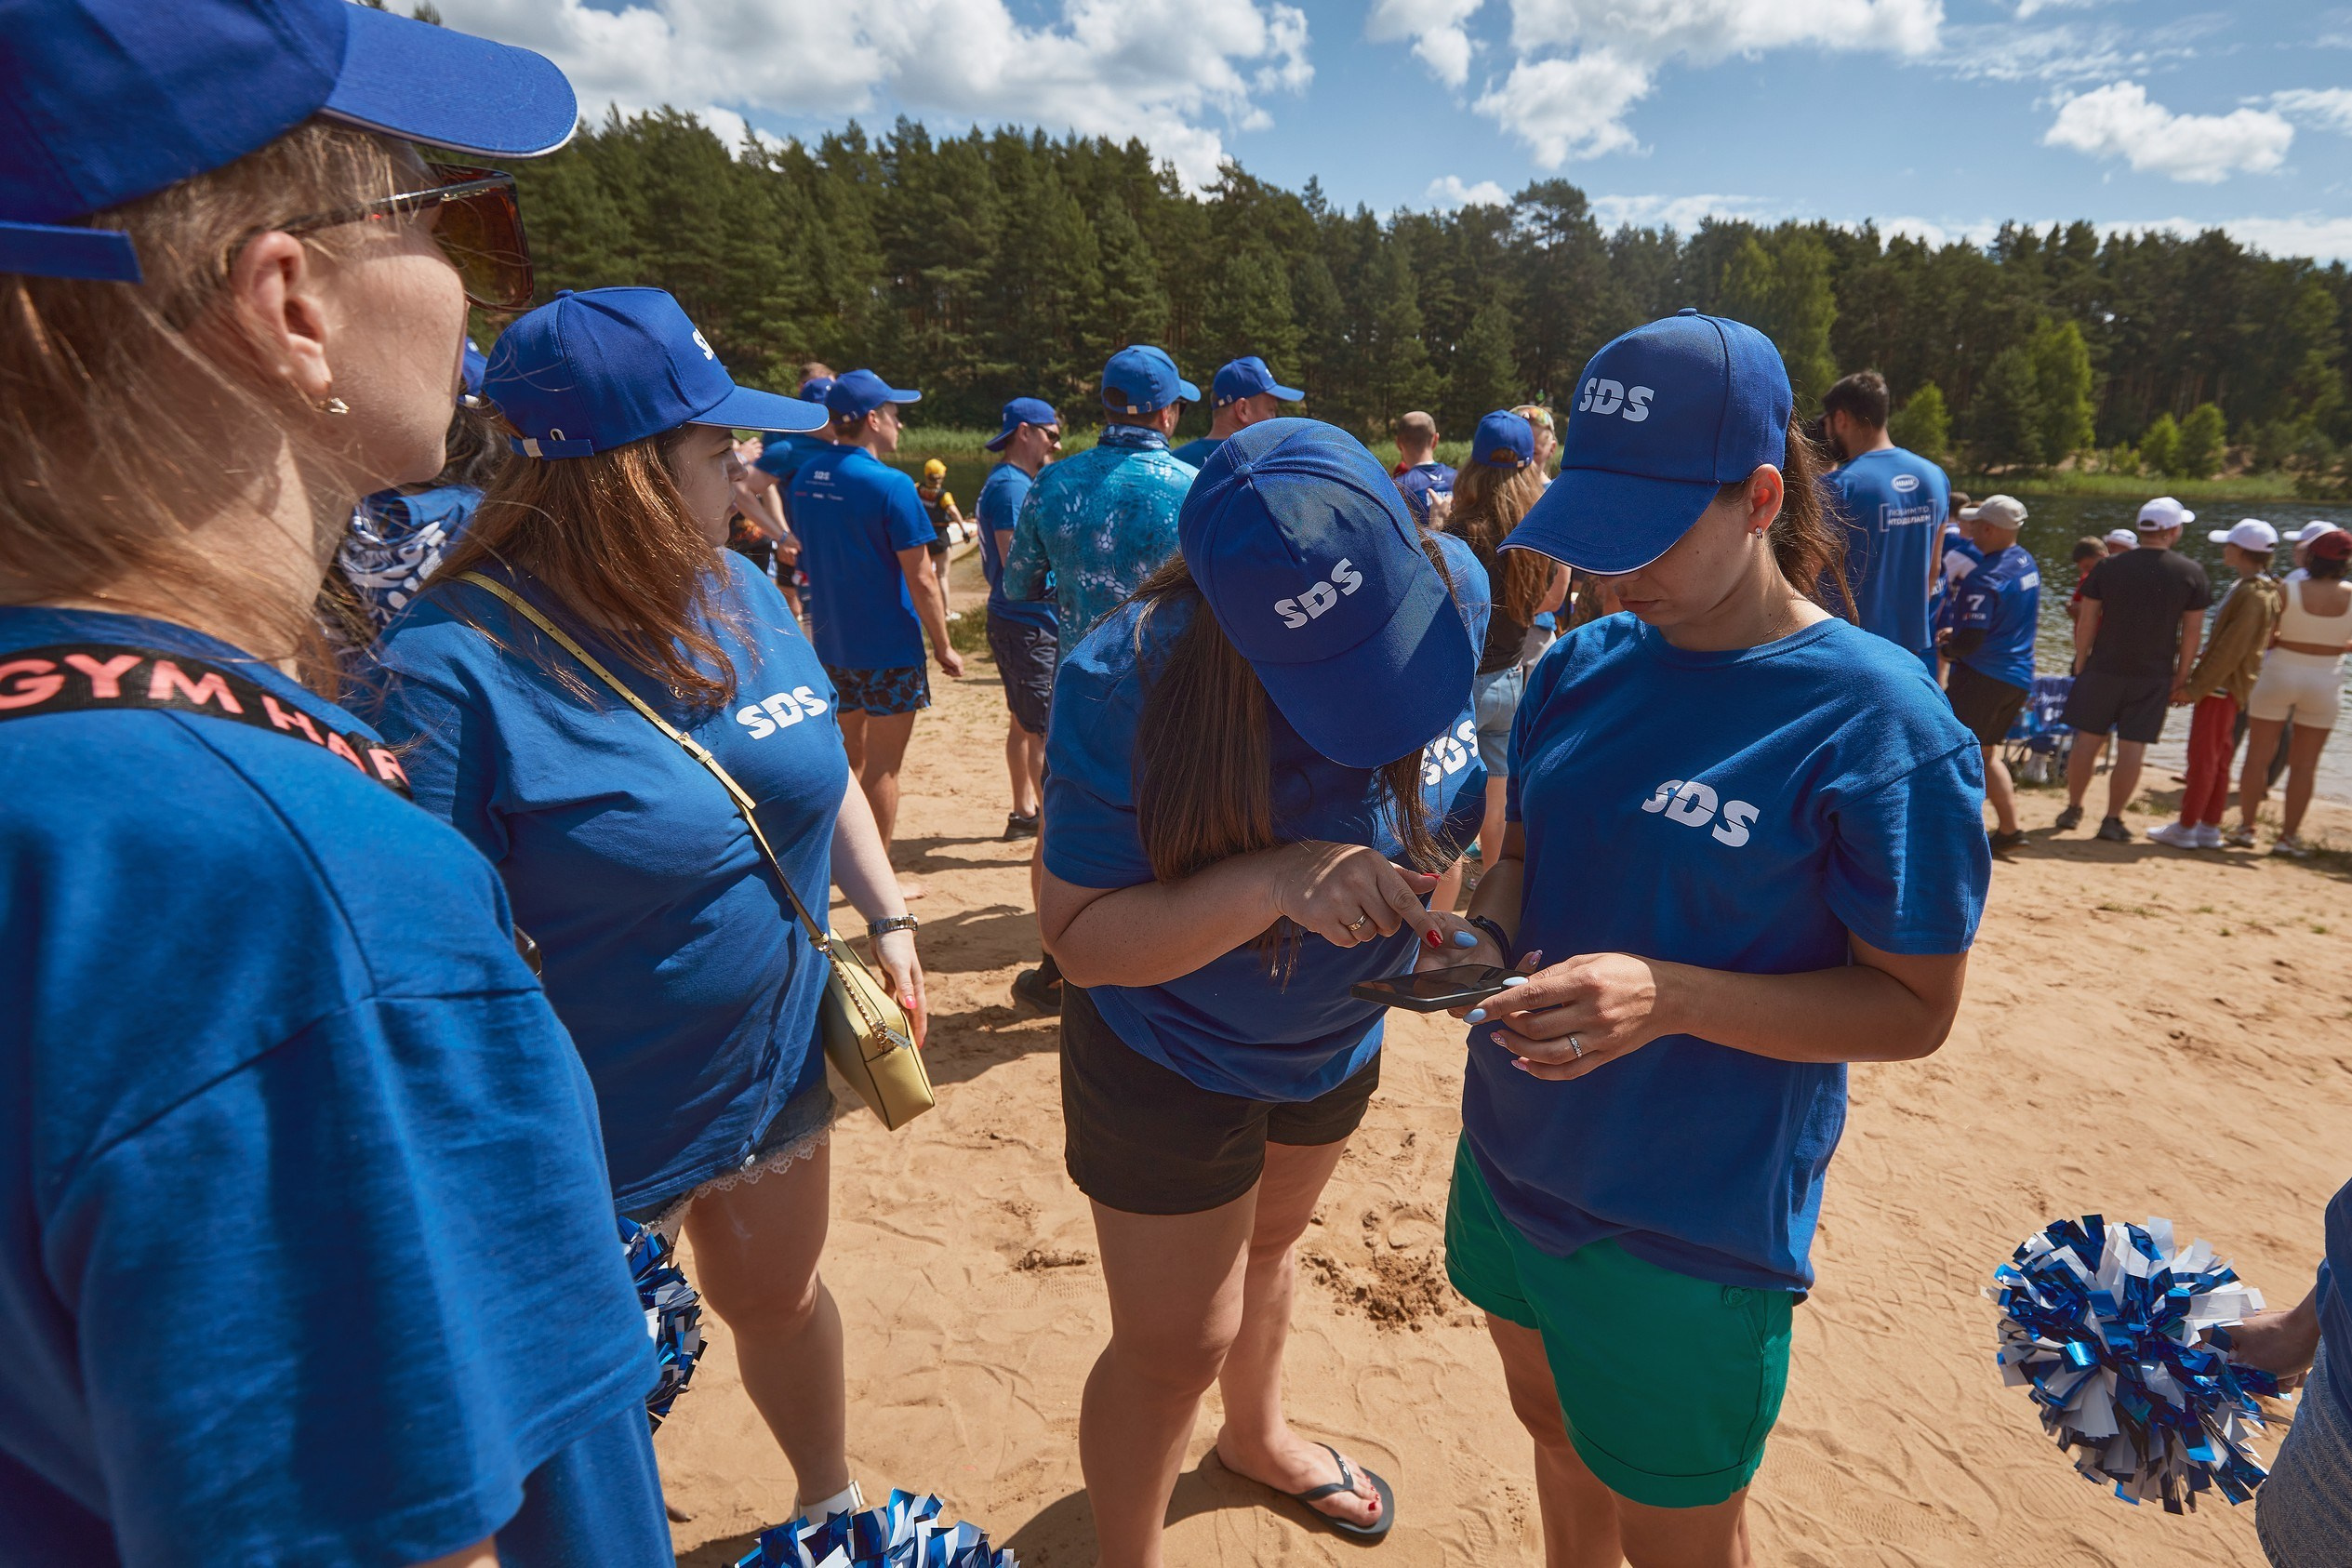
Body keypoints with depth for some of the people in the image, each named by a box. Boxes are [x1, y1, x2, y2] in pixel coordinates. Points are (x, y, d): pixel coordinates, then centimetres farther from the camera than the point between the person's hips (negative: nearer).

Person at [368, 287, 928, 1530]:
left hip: (779, 1069, 6)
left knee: (777, 1297, 28)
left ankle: (829, 1498, 55)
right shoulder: (460, 660, -25)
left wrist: (887, 917, 8)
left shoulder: (740, 591, -2)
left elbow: (822, 772, 11)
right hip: (596, 1131, -6)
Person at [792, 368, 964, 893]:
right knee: (882, 767, 4)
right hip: (888, 647, -7)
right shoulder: (890, 485, -18)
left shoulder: (807, 476, 5)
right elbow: (920, 579, -17)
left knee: (853, 757, 21)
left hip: (831, 643, 7)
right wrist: (944, 647, -8)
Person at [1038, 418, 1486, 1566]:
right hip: (1171, 1060, -5)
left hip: (1335, 1037, 5)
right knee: (1174, 1344, 9)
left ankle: (1257, 1435, 61)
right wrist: (1275, 882, -42)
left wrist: (1450, 889, -18)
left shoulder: (1441, 595, -18)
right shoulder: (1125, 682, -32)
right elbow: (1080, 936, -28)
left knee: (1264, 1245, 30)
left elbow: (1463, 788, 1)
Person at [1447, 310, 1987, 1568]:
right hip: (1517, 1156, 6)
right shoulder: (1584, 666, -1)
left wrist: (1668, 997, -29)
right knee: (1556, 1431, 28)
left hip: (1688, 1223, -5)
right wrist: (1482, 929, -13)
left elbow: (1913, 1007, -15)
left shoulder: (1874, 719, -19)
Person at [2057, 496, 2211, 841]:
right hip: (2154, 676, 0)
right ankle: (2112, 820, 6)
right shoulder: (2191, 573, -3)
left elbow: (2087, 622, -2)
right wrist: (2181, 675, 7)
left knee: (2087, 741, 9)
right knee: (2132, 749, 3)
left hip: (2104, 669, 1)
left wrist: (2081, 664, 8)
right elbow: (2192, 631, -2)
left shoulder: (2109, 566, -3)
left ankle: (2073, 809, 17)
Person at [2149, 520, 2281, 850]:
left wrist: (2195, 688, -18)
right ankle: (2209, 829, 19)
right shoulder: (2247, 587, 11)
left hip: (2221, 687, -10)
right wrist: (2194, 683, 18)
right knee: (2217, 761, 13)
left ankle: (2185, 829, 3)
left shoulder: (2254, 594, -18)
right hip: (2224, 687, 10)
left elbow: (2231, 649, -21)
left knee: (2203, 760, -3)